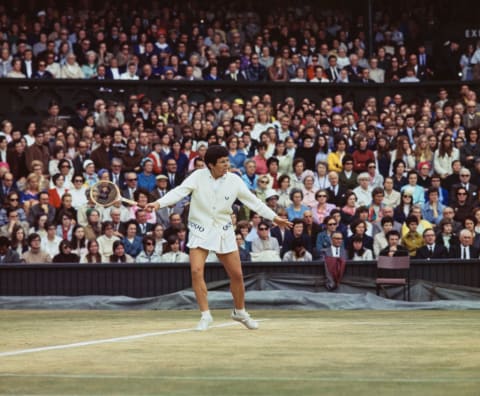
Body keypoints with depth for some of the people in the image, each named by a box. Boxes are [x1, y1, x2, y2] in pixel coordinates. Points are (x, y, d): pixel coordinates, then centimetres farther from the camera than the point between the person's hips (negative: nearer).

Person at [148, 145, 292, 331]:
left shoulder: (233, 180, -4)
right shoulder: (198, 176, -9)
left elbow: (252, 201, 4)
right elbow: (179, 191, -18)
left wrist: (273, 217, 3)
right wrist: (159, 203, -34)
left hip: (224, 232, 2)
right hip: (200, 230, -2)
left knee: (237, 274, 4)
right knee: (196, 271, -18)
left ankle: (240, 312, 28)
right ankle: (206, 315, -8)